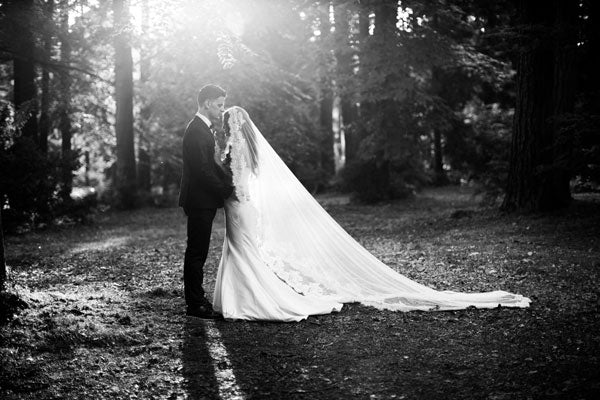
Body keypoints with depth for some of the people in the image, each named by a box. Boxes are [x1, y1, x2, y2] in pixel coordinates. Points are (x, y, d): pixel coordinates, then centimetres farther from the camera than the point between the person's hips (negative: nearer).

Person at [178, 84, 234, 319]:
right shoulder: (197, 131, -18)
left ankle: (196, 299, 22)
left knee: (197, 252, 14)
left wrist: (229, 181, 9)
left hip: (202, 201, 10)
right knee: (196, 252, -5)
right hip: (199, 201, -10)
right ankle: (195, 304, 0)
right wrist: (227, 190, -14)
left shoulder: (201, 128, 16)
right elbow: (202, 170, -22)